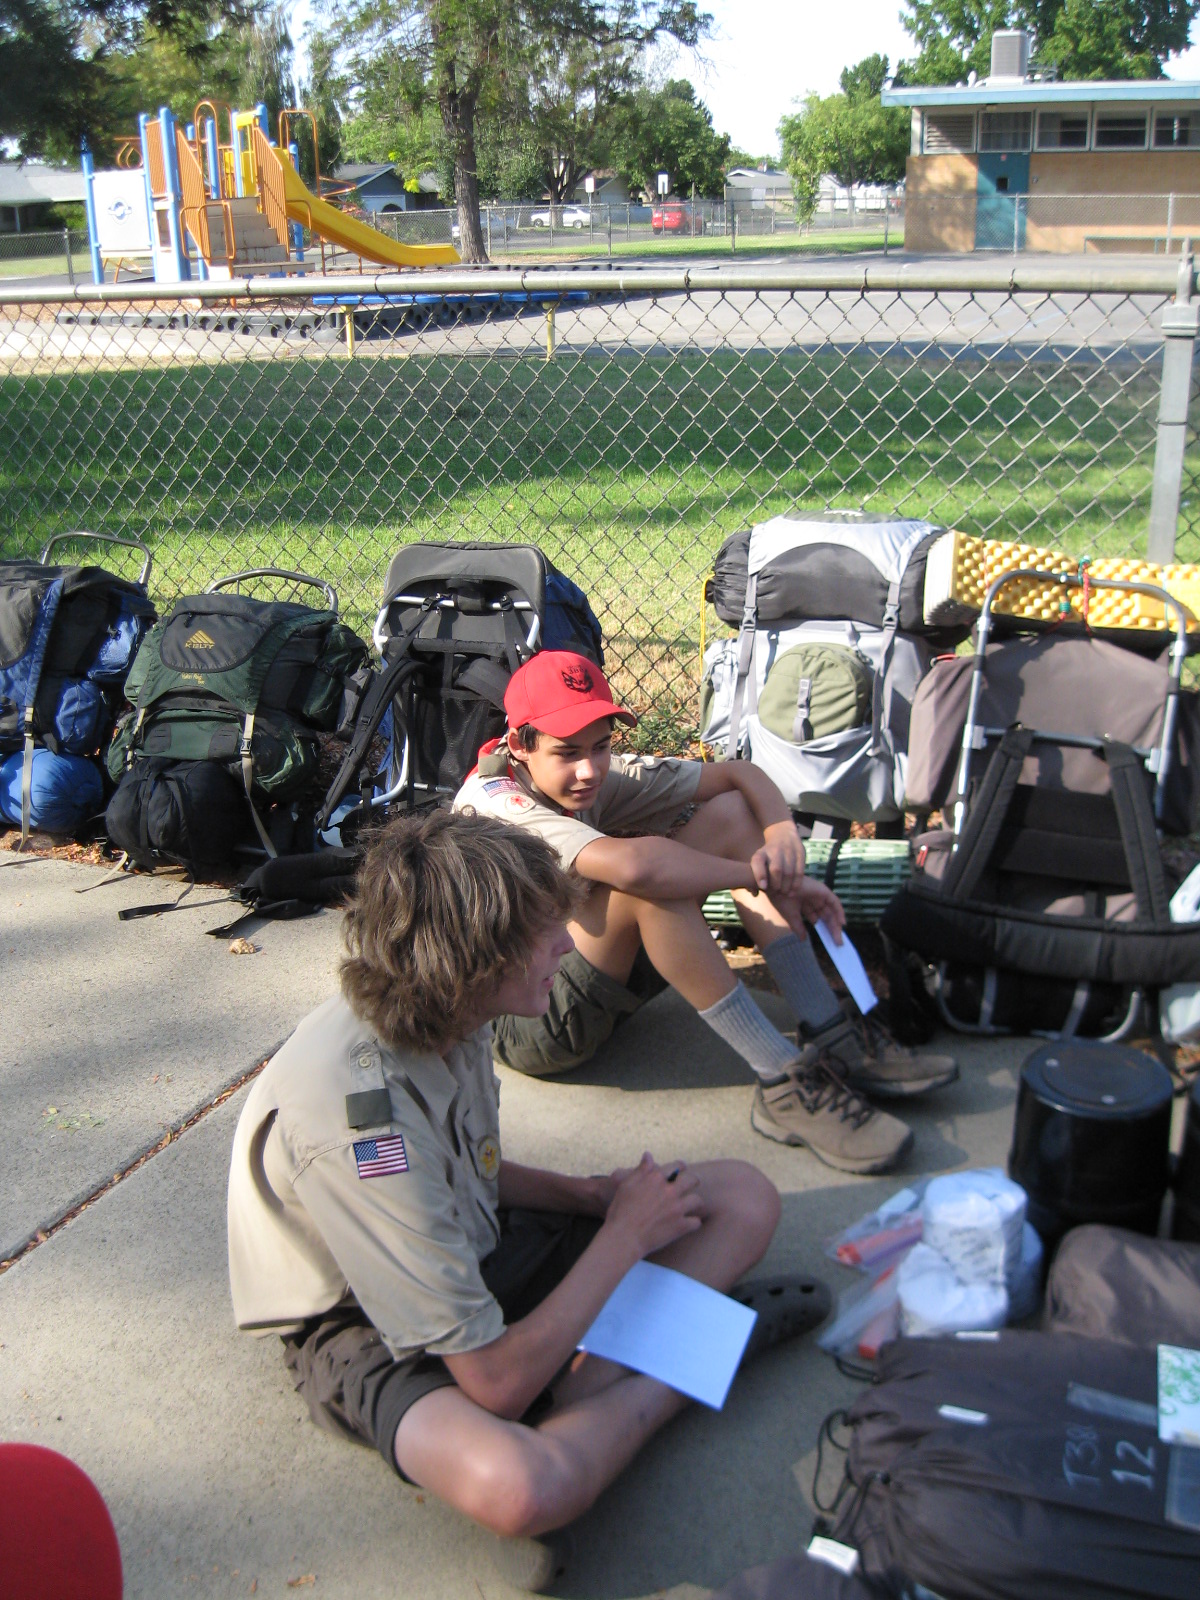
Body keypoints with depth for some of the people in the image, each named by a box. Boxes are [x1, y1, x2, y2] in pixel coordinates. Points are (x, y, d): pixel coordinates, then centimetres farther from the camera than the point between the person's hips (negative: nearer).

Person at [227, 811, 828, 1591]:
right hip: (368, 1327, -7)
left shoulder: (445, 1014, -11)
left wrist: (595, 1194, -7)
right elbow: (495, 1382, -30)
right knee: (517, 1485, -41)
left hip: (465, 1251, 8)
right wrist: (626, 1236, -18)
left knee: (746, 1198, -1)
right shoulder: (353, 1116, -36)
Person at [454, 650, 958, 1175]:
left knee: (731, 811, -6)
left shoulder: (602, 777, -3)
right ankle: (784, 1084, -29)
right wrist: (766, 878, -29)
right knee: (649, 881, -34)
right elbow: (633, 866, -41)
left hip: (601, 984, 8)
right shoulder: (493, 802, -26)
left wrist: (783, 834, -23)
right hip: (521, 1022, -8)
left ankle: (831, 1037, -12)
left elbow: (741, 775, -1)